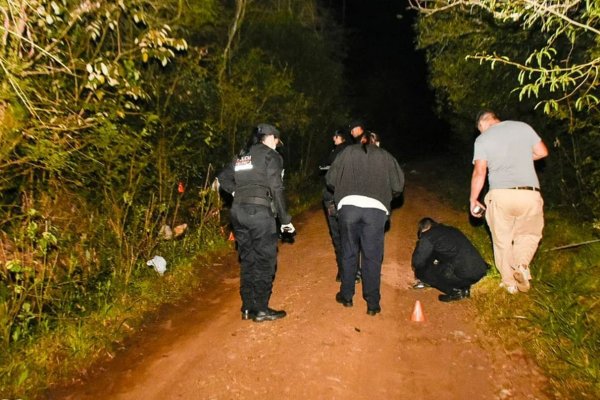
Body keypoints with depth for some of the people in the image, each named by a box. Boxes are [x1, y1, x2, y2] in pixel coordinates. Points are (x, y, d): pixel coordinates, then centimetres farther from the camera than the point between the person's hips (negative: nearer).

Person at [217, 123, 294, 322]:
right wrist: (285, 220, -4)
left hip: (238, 211, 7)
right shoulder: (271, 155, 0)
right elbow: (276, 189, -8)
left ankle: (248, 308, 20)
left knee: (247, 260, 14)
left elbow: (223, 178, 20)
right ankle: (260, 309, 8)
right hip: (259, 211, -7)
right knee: (265, 261, 3)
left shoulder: (242, 155, 20)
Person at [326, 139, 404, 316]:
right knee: (372, 256, 8)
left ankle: (346, 296, 26)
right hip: (376, 209, 0)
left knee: (349, 253, 15)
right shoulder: (385, 156, 16)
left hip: (348, 206, 1)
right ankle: (373, 303, 14)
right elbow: (398, 185, 11)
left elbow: (330, 179, 13)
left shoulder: (348, 152, 16)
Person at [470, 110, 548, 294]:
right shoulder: (522, 126, 8)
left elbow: (479, 173, -4)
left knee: (502, 240, 15)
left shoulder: (482, 139, 2)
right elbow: (542, 152, 13)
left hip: (500, 194, -1)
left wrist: (473, 199, 4)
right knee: (529, 233, 23)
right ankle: (522, 265, 0)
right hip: (530, 194, 2)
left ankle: (509, 282, 21)